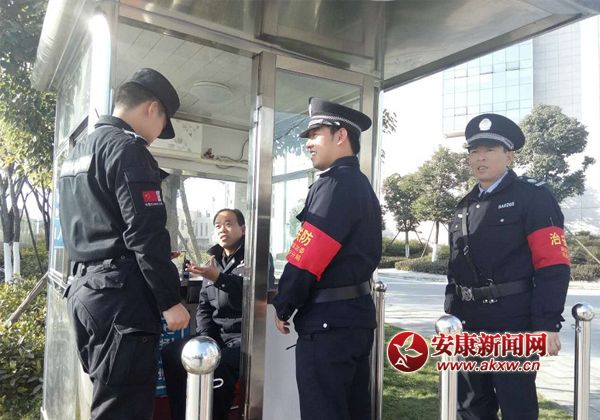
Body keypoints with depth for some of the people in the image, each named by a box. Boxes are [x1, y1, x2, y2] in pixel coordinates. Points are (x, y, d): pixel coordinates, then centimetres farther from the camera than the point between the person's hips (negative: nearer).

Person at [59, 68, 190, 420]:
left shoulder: (77, 153, 18)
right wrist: (170, 299, -14)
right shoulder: (128, 148, -12)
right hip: (120, 293, -10)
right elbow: (145, 233, -19)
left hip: (84, 287, 10)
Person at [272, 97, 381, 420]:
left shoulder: (333, 184, -15)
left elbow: (306, 258, -20)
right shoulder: (363, 187, 15)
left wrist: (282, 307, -7)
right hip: (357, 313, 10)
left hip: (328, 320, -10)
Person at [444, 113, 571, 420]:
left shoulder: (533, 197, -6)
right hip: (468, 324, 7)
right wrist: (450, 314, 15)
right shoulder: (466, 205, 15)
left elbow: (553, 266, -13)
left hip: (512, 324, -6)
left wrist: (547, 324, -19)